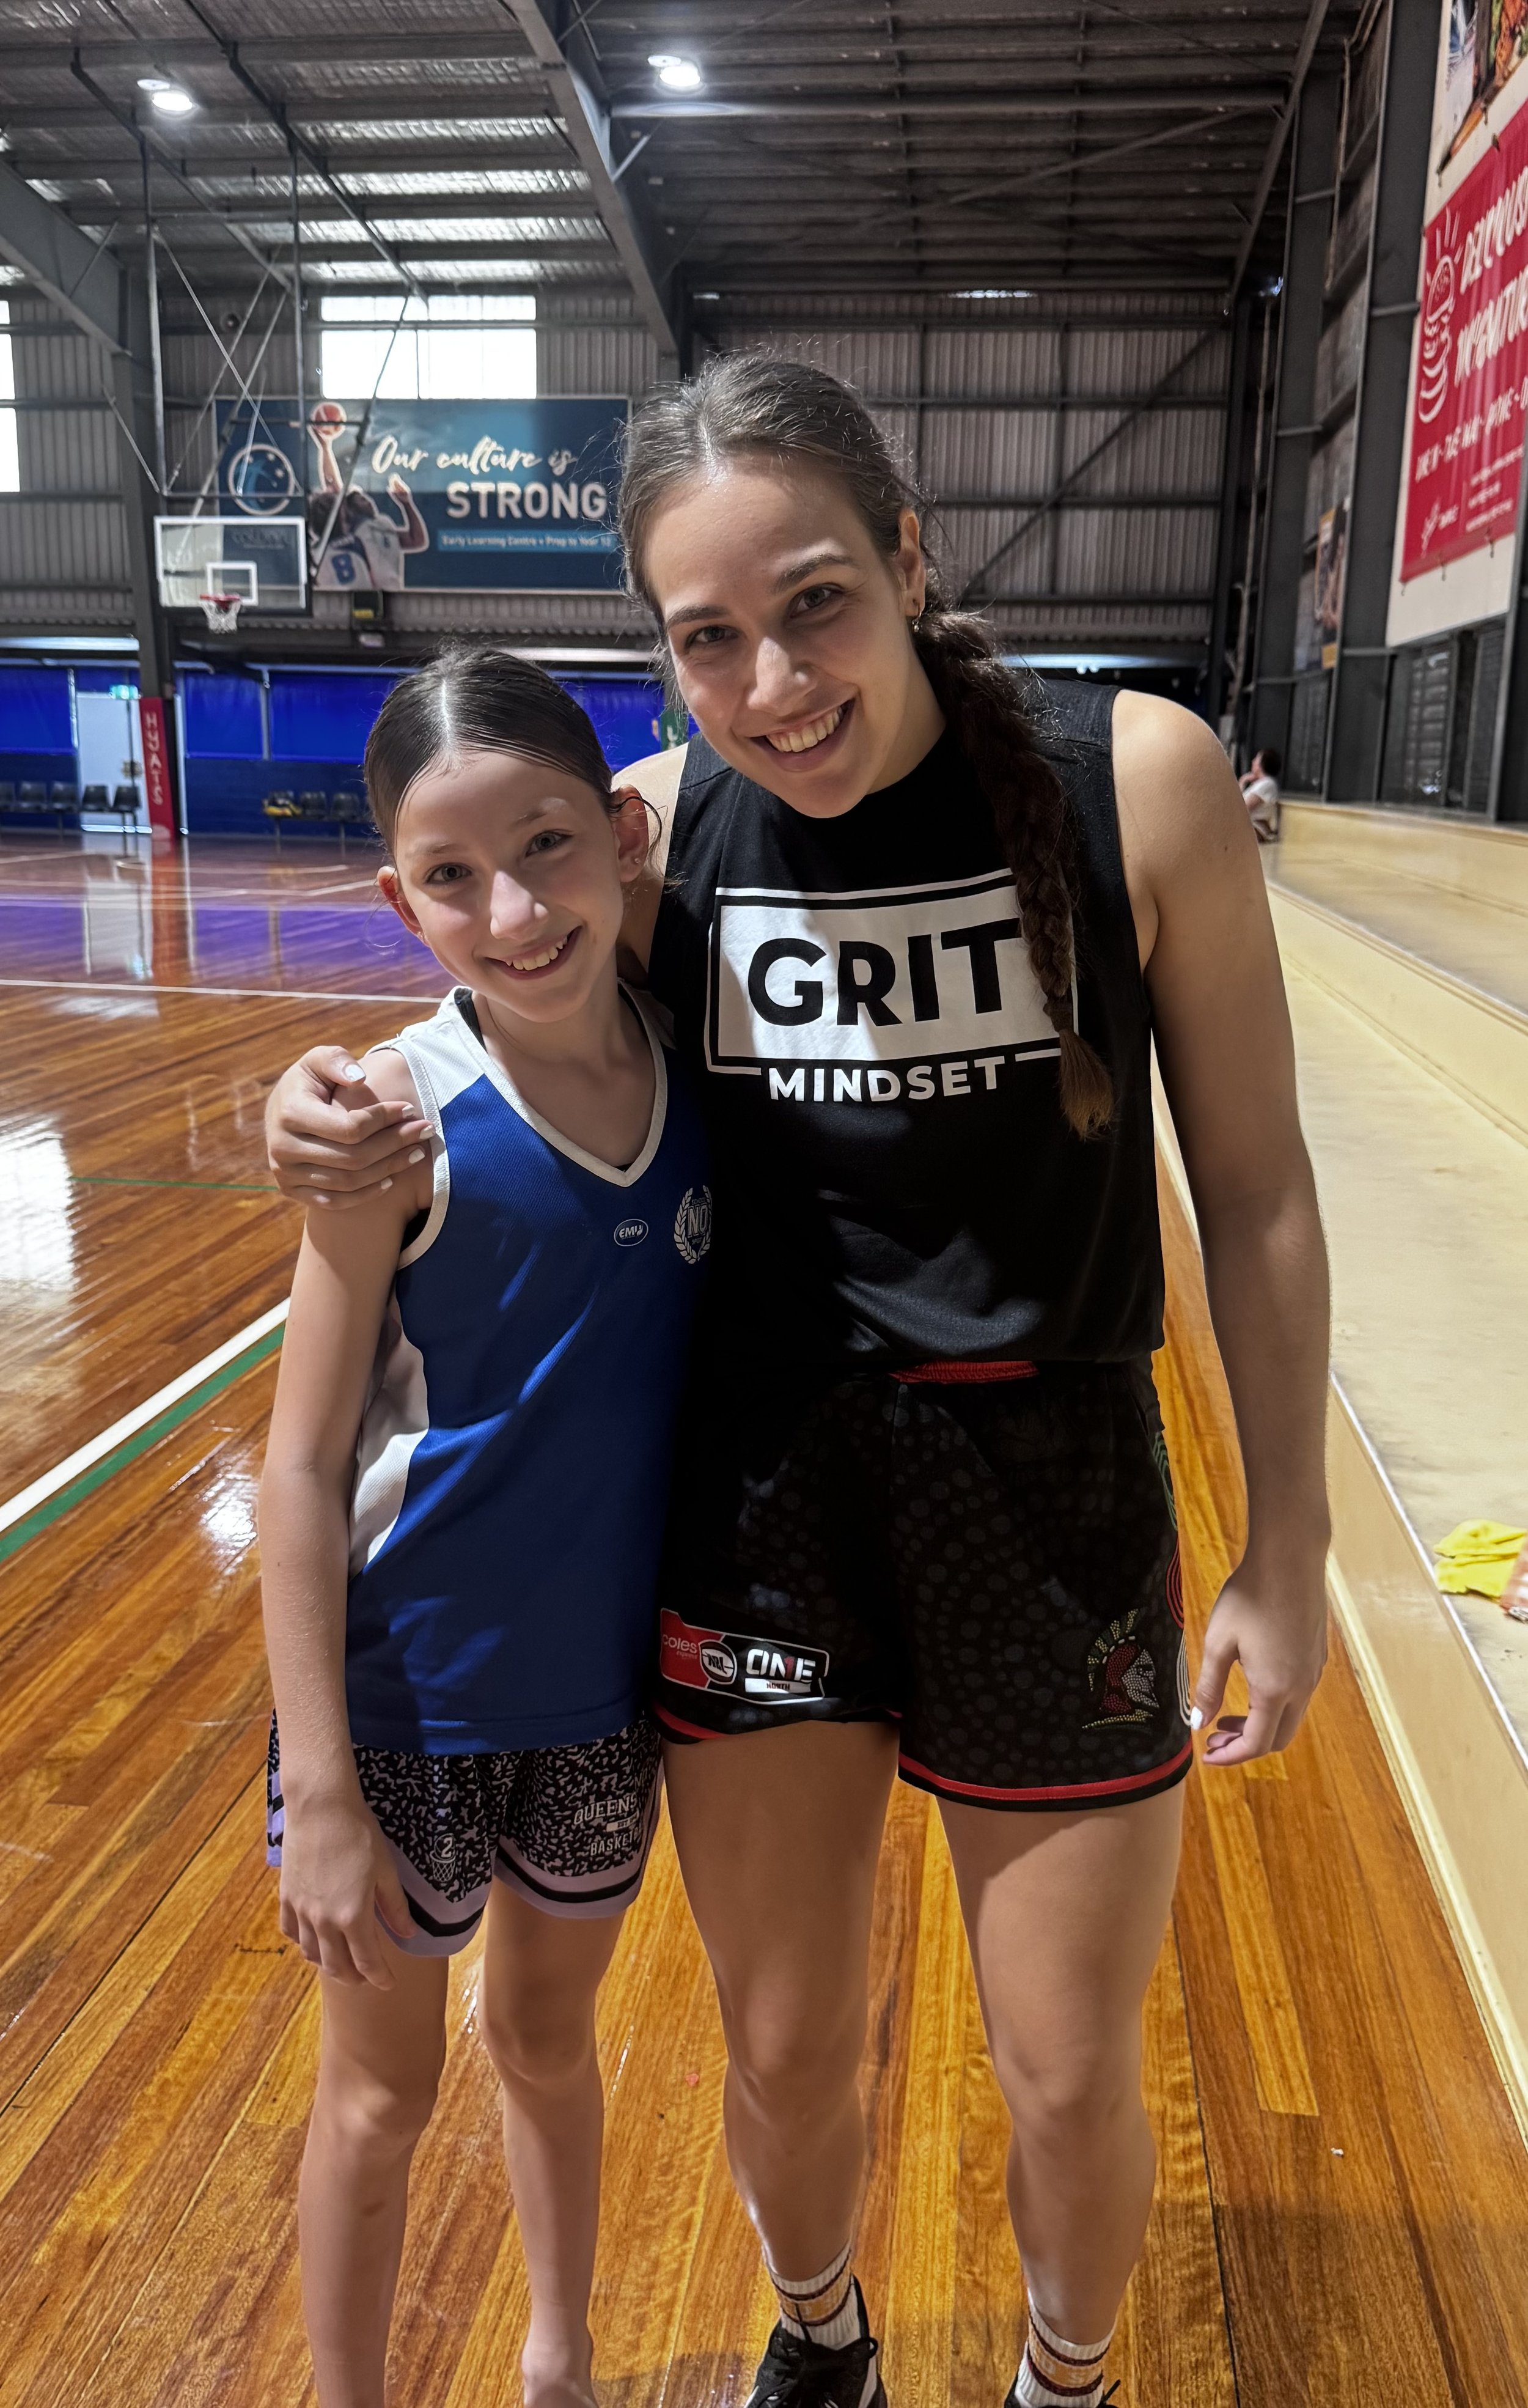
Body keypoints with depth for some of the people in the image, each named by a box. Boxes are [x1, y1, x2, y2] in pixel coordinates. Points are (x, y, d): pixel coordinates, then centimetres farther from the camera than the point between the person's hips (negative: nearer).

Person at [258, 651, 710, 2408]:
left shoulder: (695, 1070, -8)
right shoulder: (404, 1117, -20)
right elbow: (301, 1472, -17)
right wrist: (318, 1795, -17)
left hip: (607, 1685, 4)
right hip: (410, 1693, -4)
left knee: (549, 2036, 26)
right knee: (382, 2093, 16)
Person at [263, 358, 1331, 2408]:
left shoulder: (1136, 780, -15)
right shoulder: (663, 831, -8)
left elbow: (1254, 1192, -7)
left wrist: (1287, 1552, -3)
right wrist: (355, 1120, -14)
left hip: (1053, 1506, -1)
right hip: (761, 1497, 2)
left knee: (1072, 2086, 16)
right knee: (785, 2058, 19)